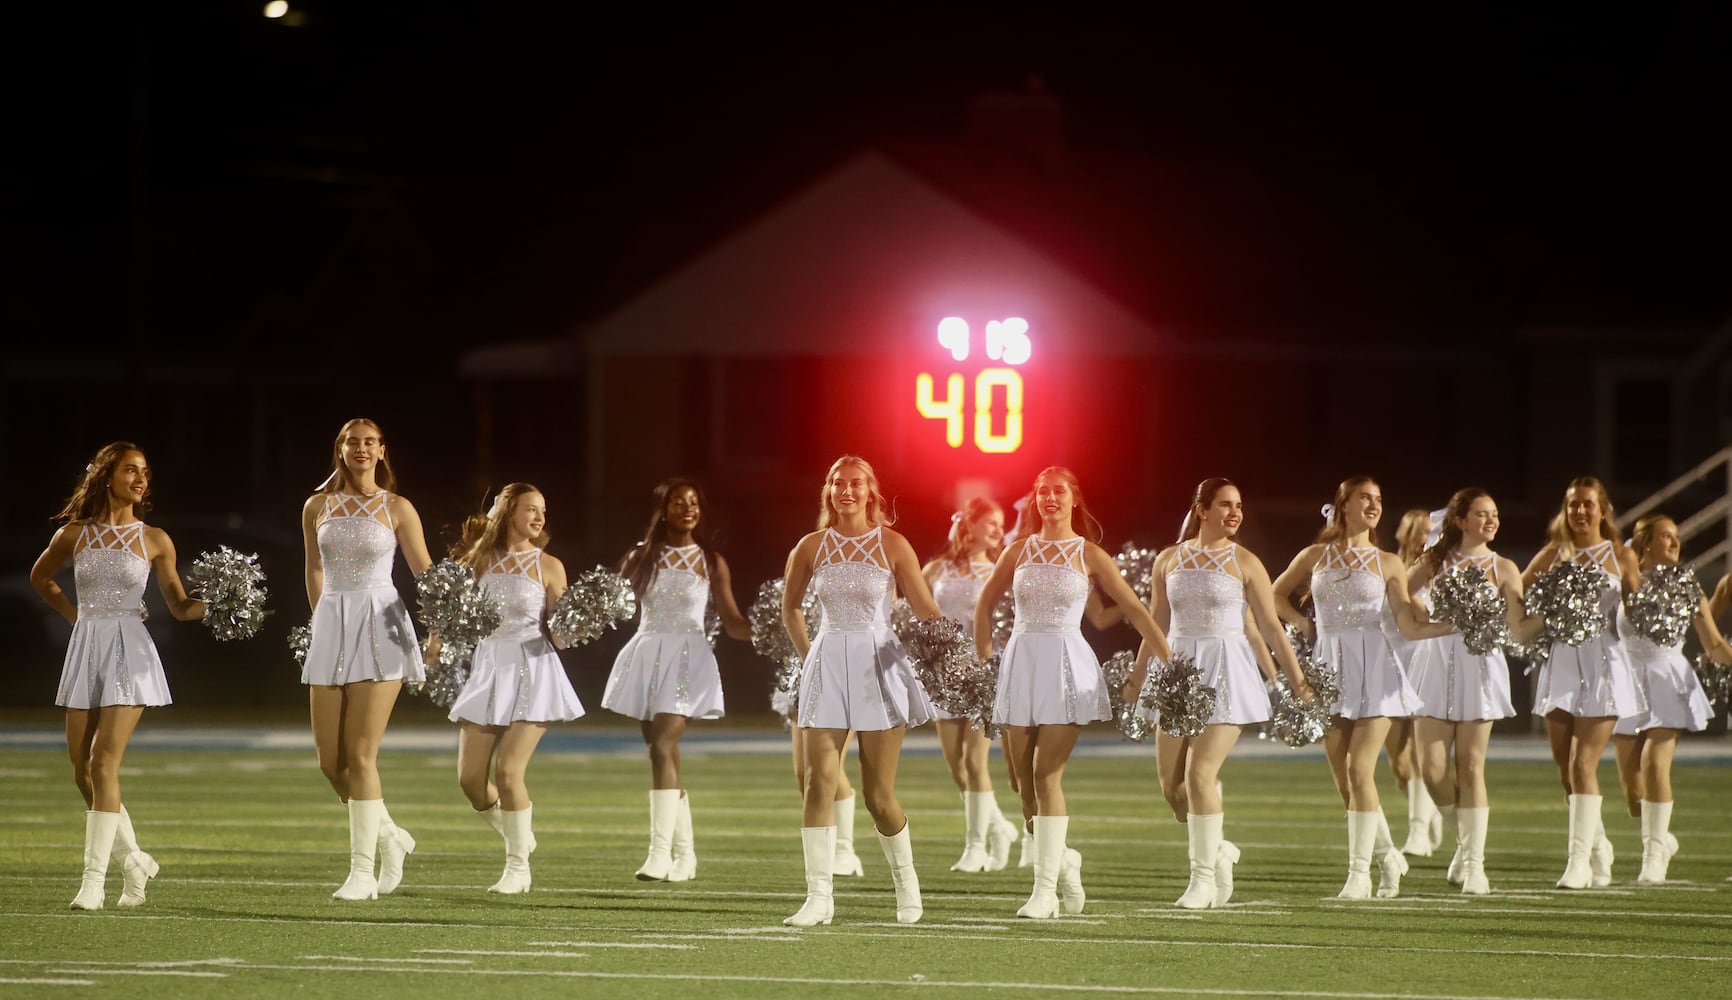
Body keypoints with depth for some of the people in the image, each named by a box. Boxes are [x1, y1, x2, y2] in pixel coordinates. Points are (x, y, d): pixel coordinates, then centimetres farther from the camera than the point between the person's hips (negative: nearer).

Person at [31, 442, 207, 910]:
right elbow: (41, 576, 23)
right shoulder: (74, 534, 5)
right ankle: (135, 860, 22)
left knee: (102, 765, -14)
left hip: (130, 653, -3)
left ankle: (95, 879, -14)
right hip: (85, 650, 3)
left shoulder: (153, 540, 2)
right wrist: (75, 614, 13)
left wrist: (211, 603, -14)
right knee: (82, 772, 4)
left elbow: (179, 606, 5)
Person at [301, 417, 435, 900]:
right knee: (330, 761, 1)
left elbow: (425, 576, 4)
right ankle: (389, 835, 24)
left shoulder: (397, 509, 2)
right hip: (330, 626, 4)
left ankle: (363, 871, -7)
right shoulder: (317, 507, 9)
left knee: (360, 754, -11)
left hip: (380, 626, -4)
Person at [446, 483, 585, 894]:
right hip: (486, 671, 4)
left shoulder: (547, 566, 1)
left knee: (508, 772, -13)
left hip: (531, 672, -4)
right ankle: (516, 838, 27)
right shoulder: (480, 560, 7)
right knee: (470, 778, 0)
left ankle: (518, 867, 0)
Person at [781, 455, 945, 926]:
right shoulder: (811, 547, 4)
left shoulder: (892, 546, -1)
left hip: (879, 666, -2)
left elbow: (926, 612, -1)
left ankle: (905, 878, 25)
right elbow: (790, 607, 20)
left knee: (879, 795, 1)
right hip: (827, 669, 2)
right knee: (819, 781, -11)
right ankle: (819, 896, -10)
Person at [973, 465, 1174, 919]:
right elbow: (984, 604, 19)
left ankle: (1046, 886, -12)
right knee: (1023, 778, 4)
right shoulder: (1020, 549, 9)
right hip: (1021, 661, 4)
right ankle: (1062, 860, 27)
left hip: (1067, 663, -4)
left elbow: (1135, 609, 2)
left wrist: (1170, 660, -1)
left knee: (1047, 774, -12)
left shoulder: (1088, 555, 1)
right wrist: (984, 660, 13)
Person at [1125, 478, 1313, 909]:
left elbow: (1271, 627, 2)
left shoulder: (1244, 562, 1)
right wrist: (1138, 679, 19)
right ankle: (1217, 850, 27)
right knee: (1172, 784, 1)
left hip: (1226, 672, -4)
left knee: (1200, 773, -14)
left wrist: (1298, 682, 0)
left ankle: (1204, 877, -5)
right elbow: (1156, 626, 17)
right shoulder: (1168, 560, 9)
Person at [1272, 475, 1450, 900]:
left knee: (1359, 770, -12)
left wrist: (1457, 624, -9)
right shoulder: (1315, 556, 9)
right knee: (1343, 780, 3)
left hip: (1373, 668, -2)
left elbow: (1409, 627, 3)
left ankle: (1360, 872, -8)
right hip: (1330, 667, 2)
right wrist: (1303, 623, 9)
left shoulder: (1387, 563, 5)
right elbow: (1277, 594, 25)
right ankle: (1387, 856, 22)